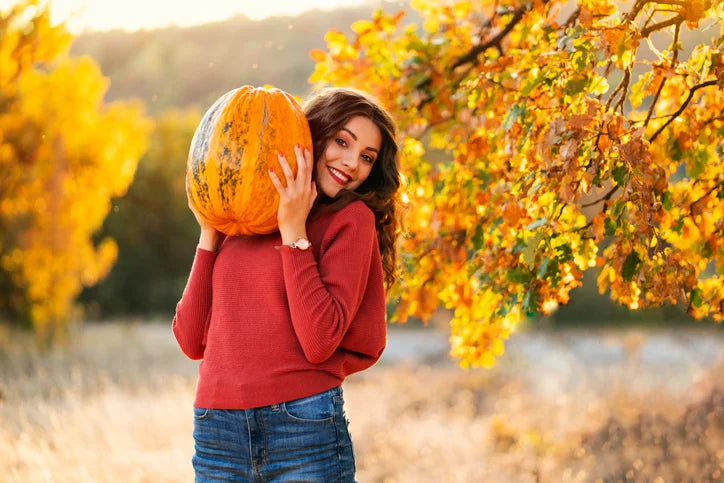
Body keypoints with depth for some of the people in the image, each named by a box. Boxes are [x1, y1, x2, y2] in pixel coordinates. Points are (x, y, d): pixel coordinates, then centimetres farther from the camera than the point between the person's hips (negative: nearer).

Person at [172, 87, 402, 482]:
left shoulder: (353, 219, -1)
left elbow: (319, 342, -12)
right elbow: (192, 341, 5)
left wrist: (294, 231, -9)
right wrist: (209, 235, 3)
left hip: (304, 432, -3)